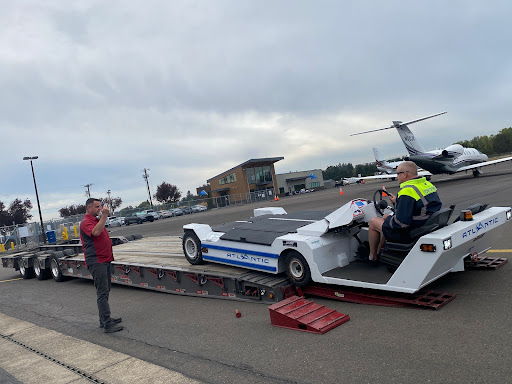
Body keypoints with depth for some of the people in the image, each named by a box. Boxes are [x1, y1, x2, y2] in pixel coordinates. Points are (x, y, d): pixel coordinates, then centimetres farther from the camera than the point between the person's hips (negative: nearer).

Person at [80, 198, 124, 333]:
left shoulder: (97, 220, 19)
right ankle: (107, 325, -10)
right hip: (96, 262, -10)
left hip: (105, 260, 10)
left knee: (105, 291, 15)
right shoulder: (86, 222, -11)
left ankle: (104, 320, 24)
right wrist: (104, 215, -32)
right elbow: (96, 232, -33)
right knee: (102, 293, -10)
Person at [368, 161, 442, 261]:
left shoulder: (407, 191, -27)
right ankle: (378, 251, 33)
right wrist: (397, 201, 23)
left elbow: (401, 222, -28)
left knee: (373, 222, 7)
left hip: (411, 234, -9)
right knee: (386, 216, 26)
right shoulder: (427, 184, 3)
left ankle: (372, 256, 22)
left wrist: (387, 220, -9)